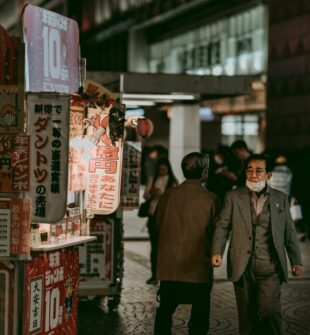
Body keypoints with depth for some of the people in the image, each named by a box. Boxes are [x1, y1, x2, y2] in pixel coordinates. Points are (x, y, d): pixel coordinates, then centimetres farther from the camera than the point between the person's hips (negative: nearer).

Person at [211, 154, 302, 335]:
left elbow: (289, 232, 12)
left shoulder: (281, 198, 9)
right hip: (243, 266, 0)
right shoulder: (233, 197, 6)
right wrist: (217, 252, -13)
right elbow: (222, 226, 2)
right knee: (246, 314, 6)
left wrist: (296, 260, 10)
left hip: (270, 266, 0)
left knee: (269, 310, -14)